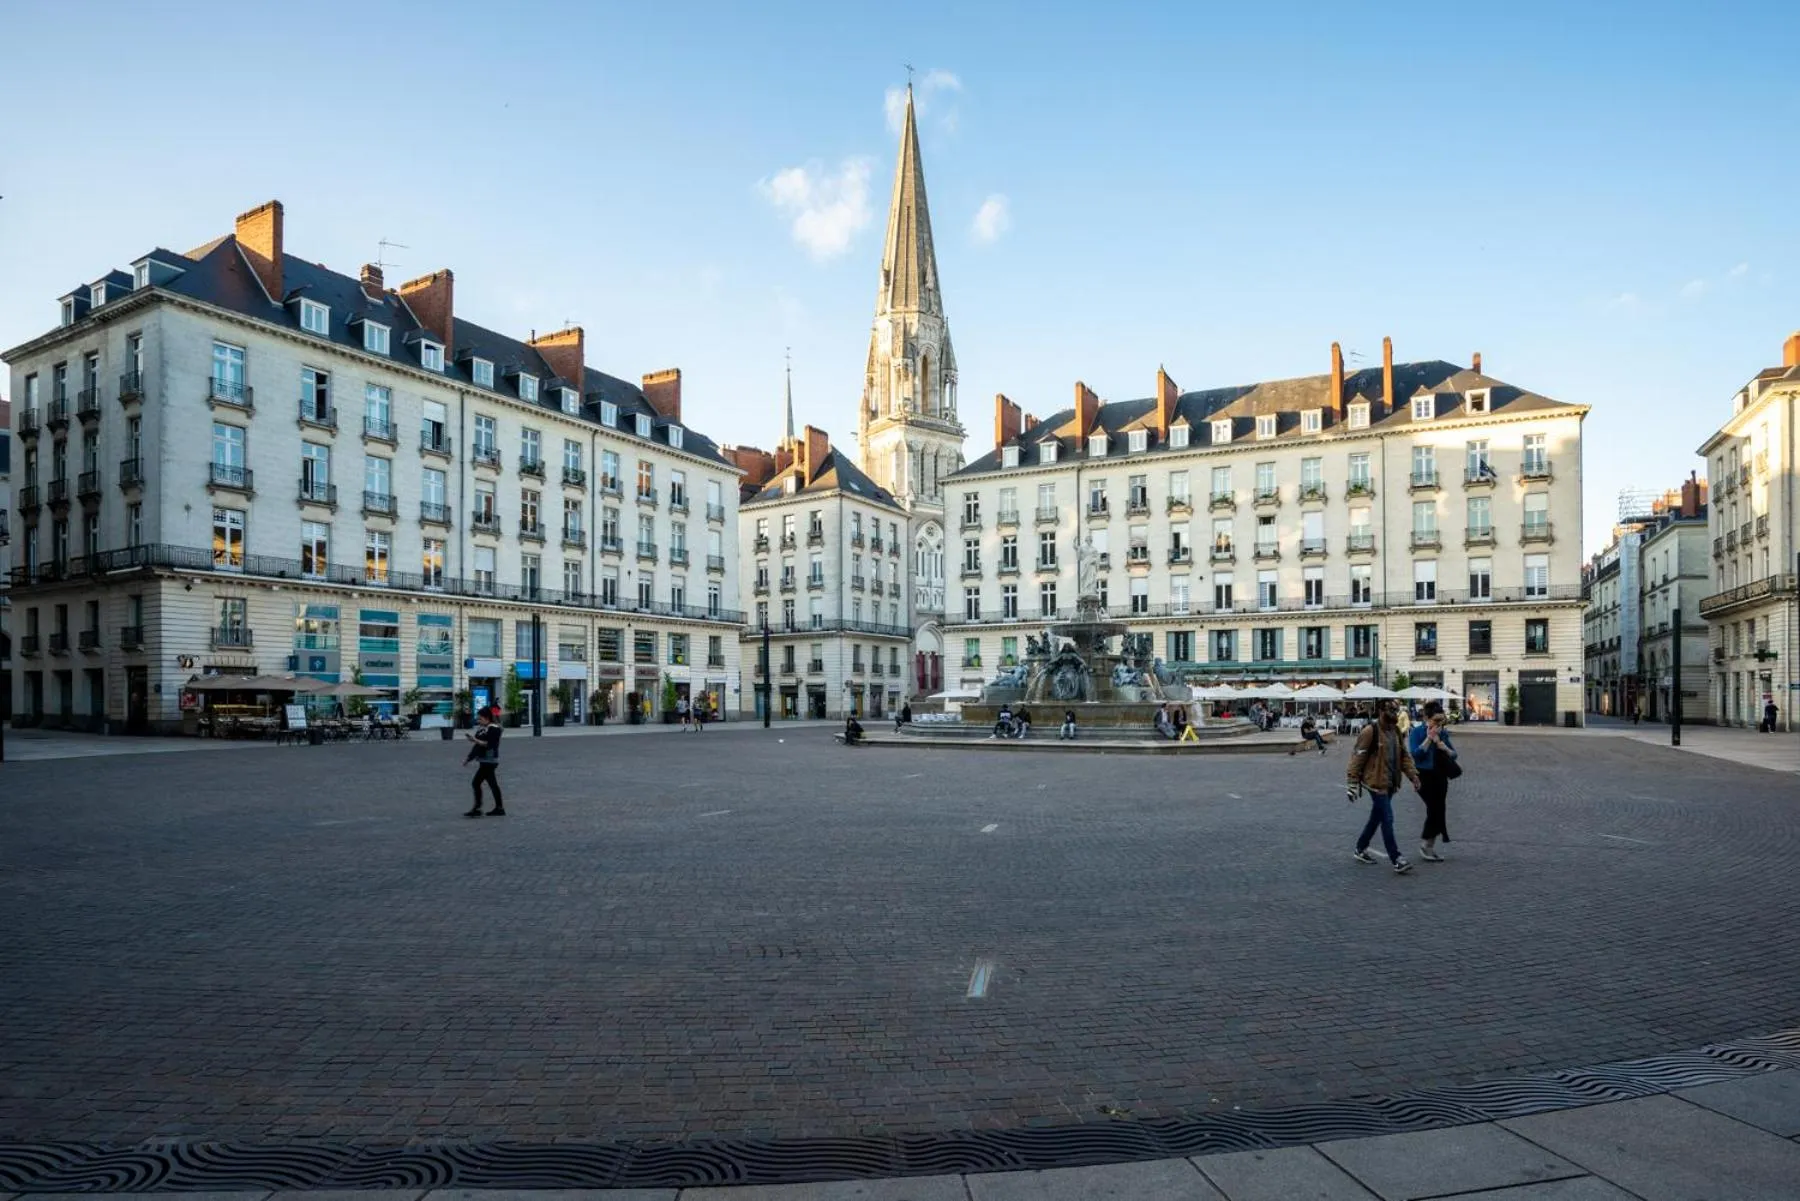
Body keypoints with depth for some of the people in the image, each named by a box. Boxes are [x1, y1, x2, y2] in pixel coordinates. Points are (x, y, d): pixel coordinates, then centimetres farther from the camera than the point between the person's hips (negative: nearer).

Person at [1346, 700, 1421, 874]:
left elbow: (1403, 755, 14)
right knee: (1387, 819, -9)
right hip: (1376, 782, -8)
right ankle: (1396, 860, -7)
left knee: (1376, 817, 16)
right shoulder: (1370, 731, -15)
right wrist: (1352, 782, -16)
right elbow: (1358, 756, -14)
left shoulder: (1396, 731, 10)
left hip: (1390, 783, 8)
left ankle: (1361, 849, 30)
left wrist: (1412, 774, 0)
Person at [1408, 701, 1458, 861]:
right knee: (1435, 809, -13)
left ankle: (1429, 848, 16)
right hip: (1424, 776, -5)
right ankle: (1426, 846, 2)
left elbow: (1454, 755, 9)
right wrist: (1429, 738, -18)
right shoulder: (1417, 732, -8)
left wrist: (1444, 747, -11)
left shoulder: (1444, 732, 7)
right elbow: (1415, 753, -19)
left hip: (1440, 777, 5)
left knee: (1435, 811, 5)